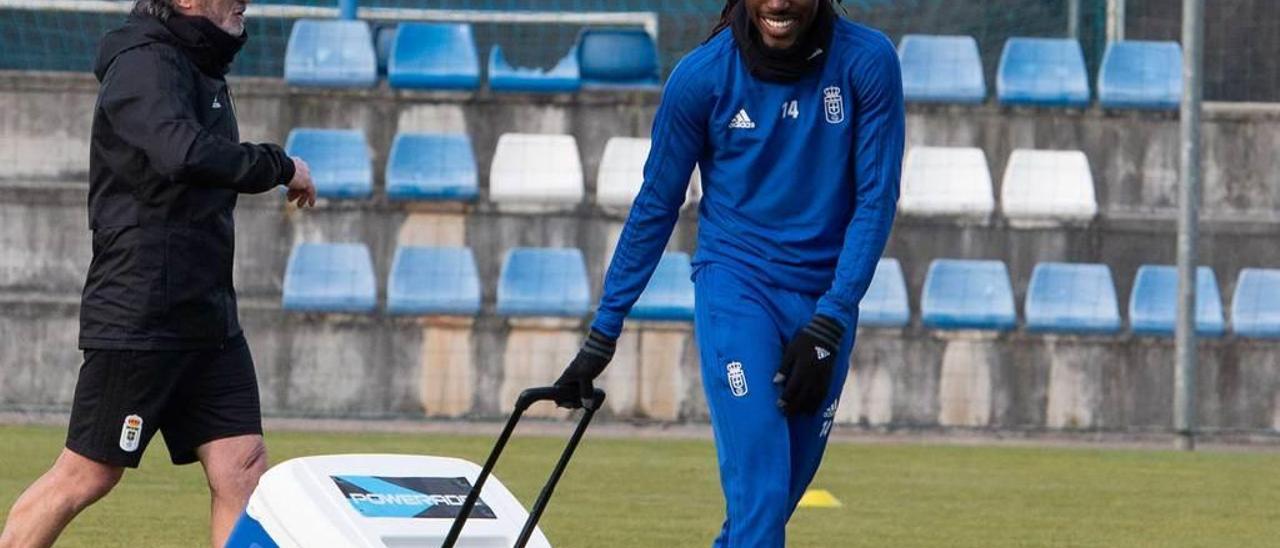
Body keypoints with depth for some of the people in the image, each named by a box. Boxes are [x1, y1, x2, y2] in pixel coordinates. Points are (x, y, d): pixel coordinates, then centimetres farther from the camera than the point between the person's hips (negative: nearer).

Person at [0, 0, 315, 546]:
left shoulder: (200, 70, 17)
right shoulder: (144, 65, -15)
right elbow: (184, 155, -32)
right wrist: (279, 166, -21)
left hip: (208, 316, 9)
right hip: (138, 316, -9)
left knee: (242, 471, 1)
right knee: (88, 475, -3)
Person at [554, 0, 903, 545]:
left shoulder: (868, 63, -8)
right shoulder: (702, 75, -9)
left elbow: (875, 201, -6)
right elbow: (656, 206, 2)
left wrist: (829, 325, -14)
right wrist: (603, 334, 3)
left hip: (826, 300, 2)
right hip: (735, 287, -2)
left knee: (778, 502, 7)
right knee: (758, 502, -18)